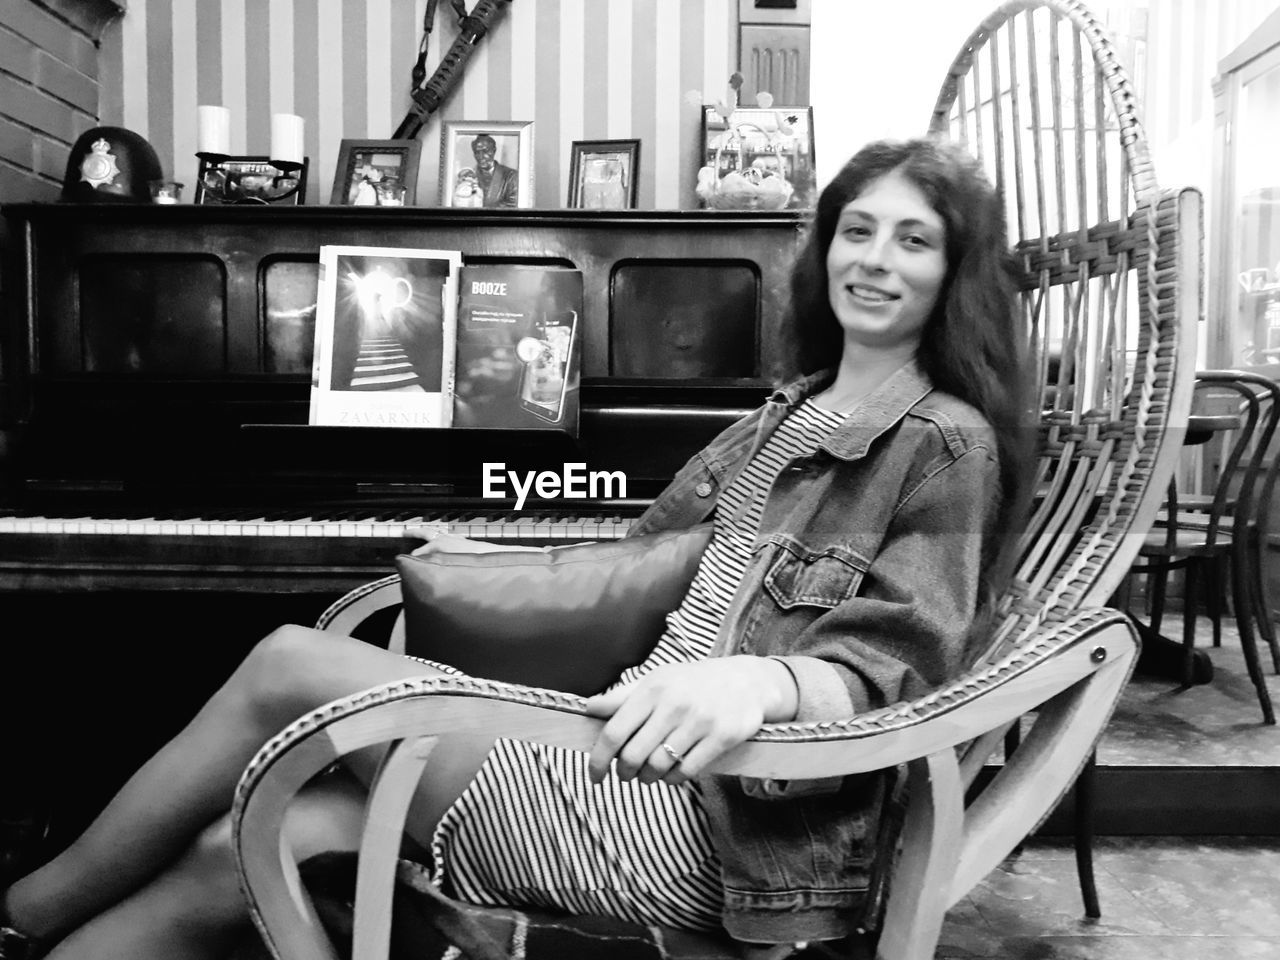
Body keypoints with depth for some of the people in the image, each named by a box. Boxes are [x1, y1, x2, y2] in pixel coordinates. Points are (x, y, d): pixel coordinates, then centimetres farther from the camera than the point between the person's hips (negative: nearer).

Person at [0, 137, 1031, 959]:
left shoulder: (949, 445, -4)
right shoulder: (789, 413, 18)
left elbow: (882, 675, -14)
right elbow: (661, 543, 29)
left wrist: (760, 681, -36)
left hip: (718, 828, -7)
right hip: (637, 763, 7)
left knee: (290, 665, -11)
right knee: (229, 855, -6)